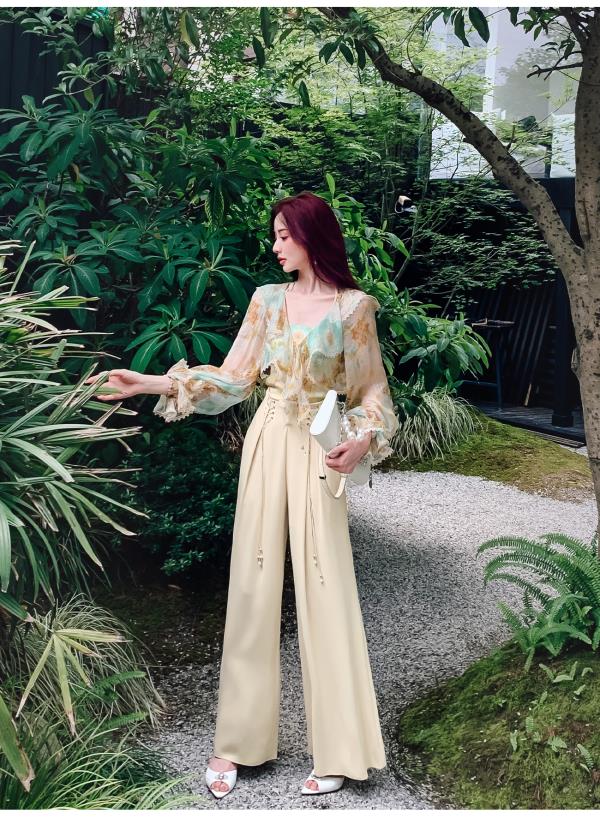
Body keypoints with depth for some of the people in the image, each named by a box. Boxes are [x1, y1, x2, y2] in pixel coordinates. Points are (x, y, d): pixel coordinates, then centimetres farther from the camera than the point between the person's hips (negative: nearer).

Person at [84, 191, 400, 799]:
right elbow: (232, 378, 9)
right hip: (267, 444, 4)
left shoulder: (354, 306, -1)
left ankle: (337, 751, 12)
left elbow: (370, 390, 1)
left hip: (320, 451, -3)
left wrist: (363, 440, -18)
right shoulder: (266, 300, 8)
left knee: (324, 589, -2)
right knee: (252, 586, 4)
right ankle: (236, 740, 16)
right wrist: (150, 383, 3)